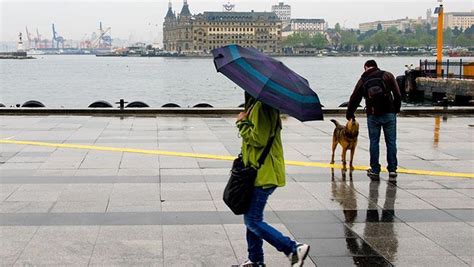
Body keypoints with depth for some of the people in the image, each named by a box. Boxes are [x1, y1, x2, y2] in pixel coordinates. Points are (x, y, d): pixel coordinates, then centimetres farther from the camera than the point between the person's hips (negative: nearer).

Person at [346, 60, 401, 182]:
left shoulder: (363, 80, 11)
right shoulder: (387, 75, 6)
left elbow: (354, 99, 17)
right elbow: (398, 95, -1)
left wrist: (349, 114, 30)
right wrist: (396, 110, 11)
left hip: (372, 115, 1)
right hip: (389, 113, -1)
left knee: (374, 142, 9)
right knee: (391, 142, 4)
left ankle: (375, 171, 12)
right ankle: (392, 170, 1)